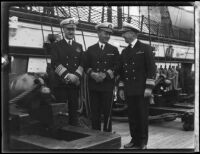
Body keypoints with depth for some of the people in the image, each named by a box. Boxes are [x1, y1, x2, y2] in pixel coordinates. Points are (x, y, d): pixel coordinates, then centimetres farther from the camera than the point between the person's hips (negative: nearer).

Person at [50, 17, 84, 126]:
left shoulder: (79, 47, 18)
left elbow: (82, 64, 10)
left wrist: (76, 76, -8)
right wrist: (67, 75, -14)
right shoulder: (56, 46, 7)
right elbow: (55, 64, -5)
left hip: (75, 84, 3)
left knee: (74, 110, 4)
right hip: (60, 84, -3)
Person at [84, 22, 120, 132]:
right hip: (93, 85, 1)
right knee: (94, 112, 5)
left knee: (107, 112, 0)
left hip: (108, 85, -1)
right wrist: (92, 74, -12)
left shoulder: (114, 50, 10)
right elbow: (86, 66, 8)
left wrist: (105, 74, -12)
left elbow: (117, 67, 2)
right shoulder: (90, 49, 13)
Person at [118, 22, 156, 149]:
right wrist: (121, 88, 11)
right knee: (132, 116, 6)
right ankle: (134, 140, 18)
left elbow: (151, 68, -6)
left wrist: (149, 87, -12)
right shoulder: (125, 52, 16)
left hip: (142, 90, -5)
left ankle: (142, 142, 11)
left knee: (142, 116, 0)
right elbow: (122, 71, 18)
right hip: (129, 90, 5)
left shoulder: (145, 48, 0)